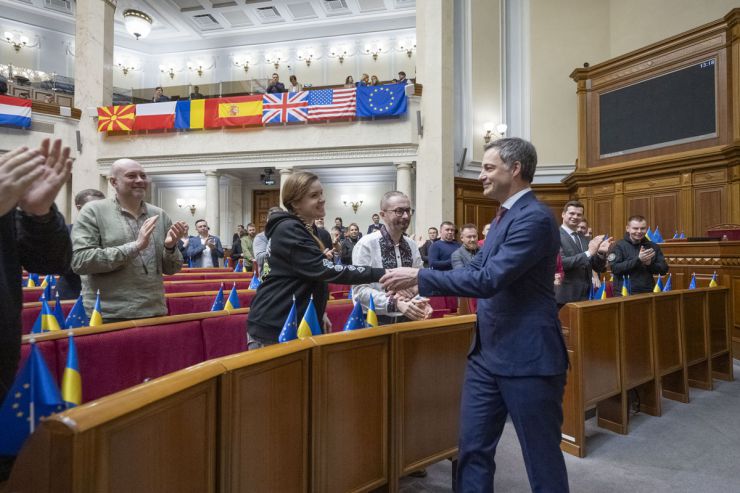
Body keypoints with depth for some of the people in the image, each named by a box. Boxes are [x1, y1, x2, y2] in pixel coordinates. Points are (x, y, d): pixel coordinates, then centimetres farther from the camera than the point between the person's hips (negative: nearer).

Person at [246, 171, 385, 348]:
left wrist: (319, 313, 14)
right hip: (274, 326, -9)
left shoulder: (309, 229, 12)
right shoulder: (289, 230, -18)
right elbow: (325, 270, -27)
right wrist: (380, 273, -28)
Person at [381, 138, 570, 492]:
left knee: (542, 457, 10)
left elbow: (488, 280, -26)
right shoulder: (504, 217, 13)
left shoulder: (535, 218, -18)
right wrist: (419, 282, 5)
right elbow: (477, 268, 14)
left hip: (527, 358, -8)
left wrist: (420, 277, -21)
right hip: (487, 354, 9)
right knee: (473, 449, 15)